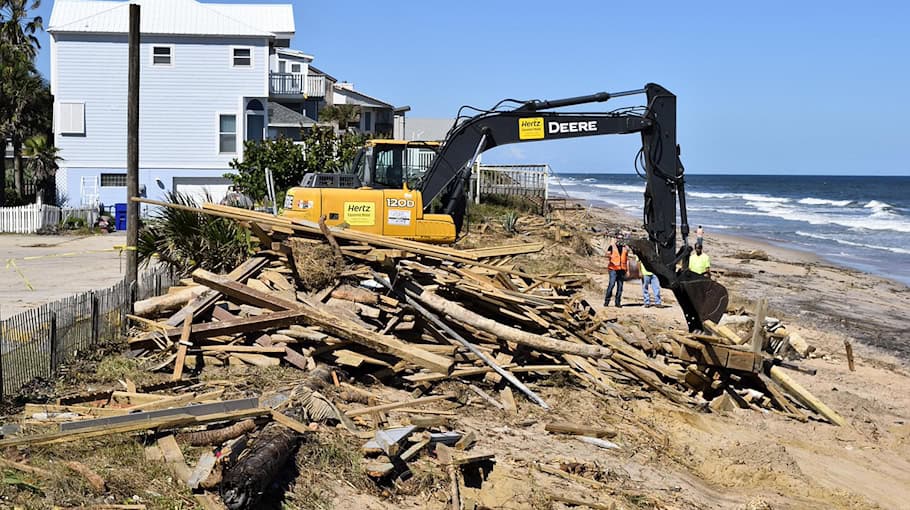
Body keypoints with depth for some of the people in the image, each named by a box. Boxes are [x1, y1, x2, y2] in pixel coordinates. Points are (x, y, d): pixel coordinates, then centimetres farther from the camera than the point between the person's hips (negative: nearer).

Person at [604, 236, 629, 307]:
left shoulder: (625, 248, 15)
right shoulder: (612, 246, 5)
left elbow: (627, 259, 19)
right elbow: (607, 254, -9)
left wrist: (627, 270, 13)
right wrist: (610, 256, -34)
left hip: (622, 269, 4)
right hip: (613, 268, -4)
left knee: (620, 286, 3)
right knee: (611, 284, -12)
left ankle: (618, 302, 8)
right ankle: (606, 301, -6)